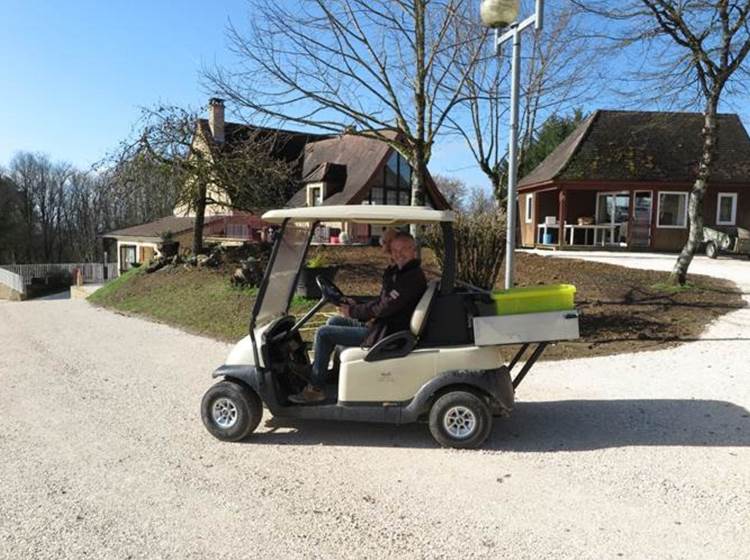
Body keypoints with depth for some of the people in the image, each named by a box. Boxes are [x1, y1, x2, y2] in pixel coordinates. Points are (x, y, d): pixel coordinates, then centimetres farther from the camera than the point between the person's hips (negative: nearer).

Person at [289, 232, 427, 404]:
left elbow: (384, 308, -24)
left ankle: (315, 389, 0)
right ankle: (315, 372, 28)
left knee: (324, 333, -10)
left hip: (384, 334, -11)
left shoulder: (412, 278, -21)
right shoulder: (399, 272, 11)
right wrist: (356, 306, 3)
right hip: (381, 325, 11)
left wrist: (353, 312, -12)